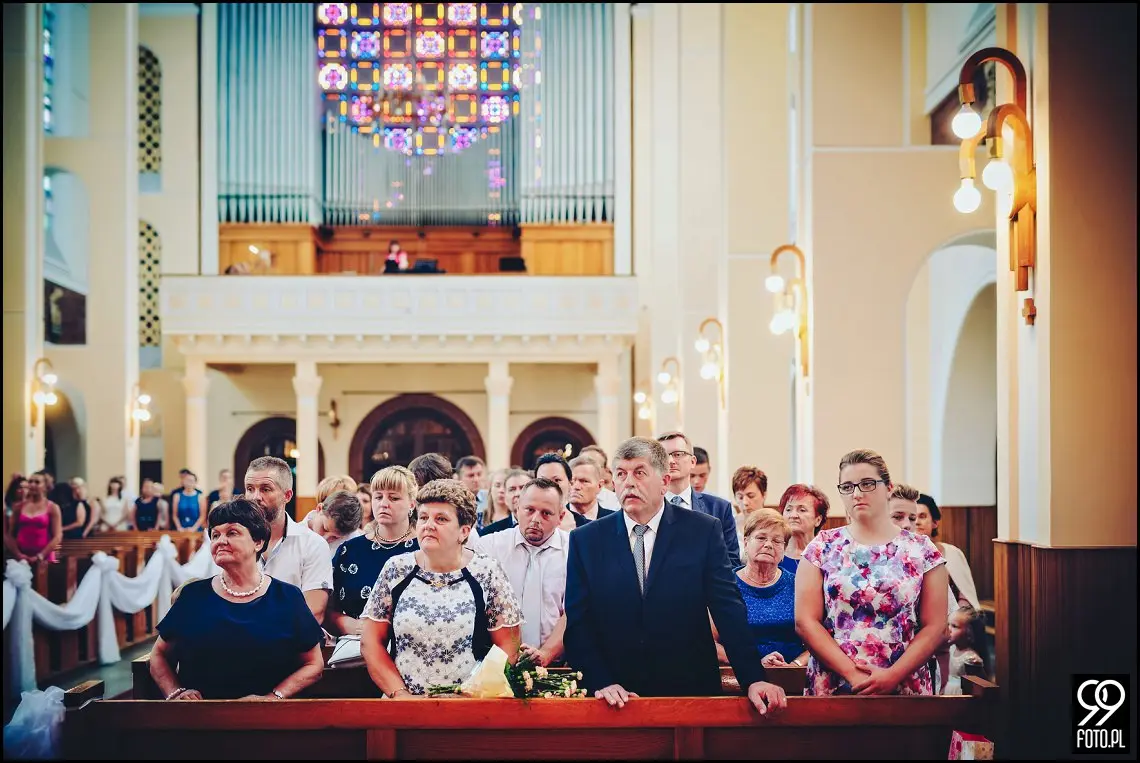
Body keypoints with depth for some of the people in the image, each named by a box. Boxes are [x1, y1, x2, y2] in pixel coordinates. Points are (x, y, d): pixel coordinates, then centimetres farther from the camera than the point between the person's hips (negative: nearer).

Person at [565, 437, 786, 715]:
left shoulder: (703, 531, -2)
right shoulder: (585, 540, 1)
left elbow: (729, 609, -6)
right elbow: (577, 622, -2)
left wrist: (754, 679, -15)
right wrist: (600, 682, -15)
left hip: (692, 690, 0)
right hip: (618, 700, 1)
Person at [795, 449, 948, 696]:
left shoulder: (922, 551, 2)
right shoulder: (822, 548, 1)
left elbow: (934, 627, -1)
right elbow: (805, 622, -4)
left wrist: (893, 675, -13)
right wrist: (852, 673, -14)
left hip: (905, 688, 0)